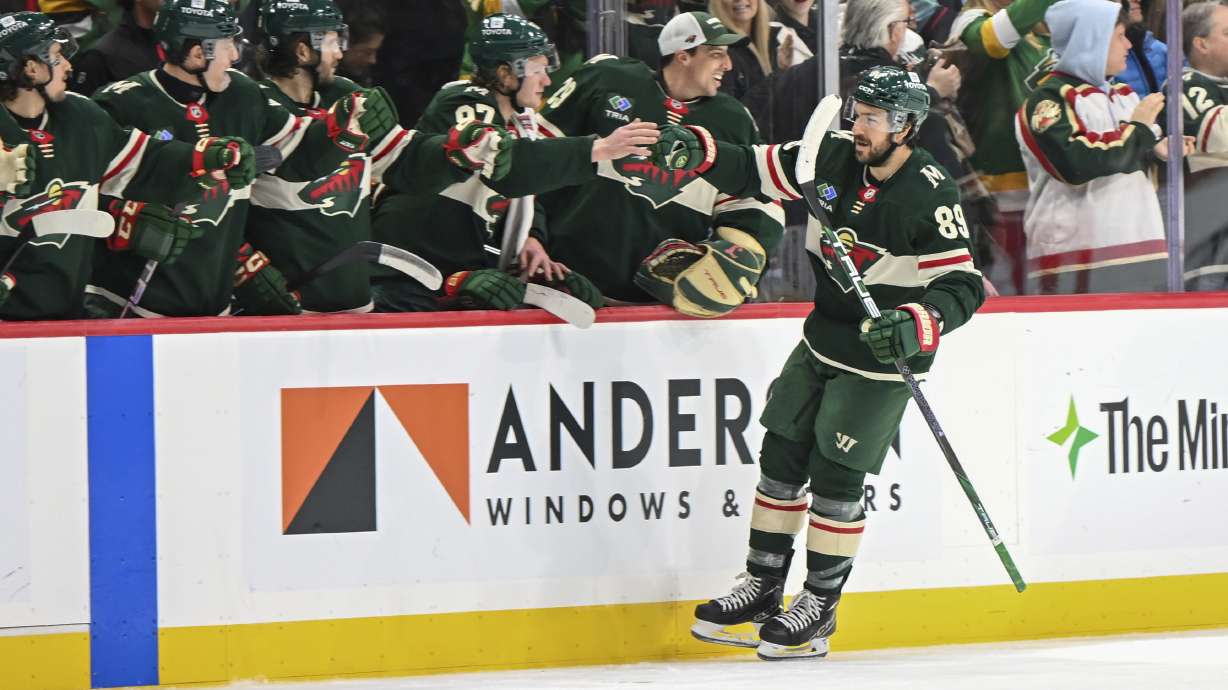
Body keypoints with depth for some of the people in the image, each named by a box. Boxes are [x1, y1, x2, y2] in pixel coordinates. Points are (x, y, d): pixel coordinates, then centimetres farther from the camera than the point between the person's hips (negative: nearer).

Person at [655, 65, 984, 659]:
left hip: (883, 352, -7)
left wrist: (916, 325, -41)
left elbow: (962, 287, -24)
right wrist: (697, 150, -14)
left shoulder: (930, 196, -23)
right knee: (781, 456, 9)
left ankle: (820, 605, 9)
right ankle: (762, 587, 22)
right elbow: (755, 171, 3)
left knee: (835, 476, -5)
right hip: (823, 339, 7)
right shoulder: (834, 157, -5)